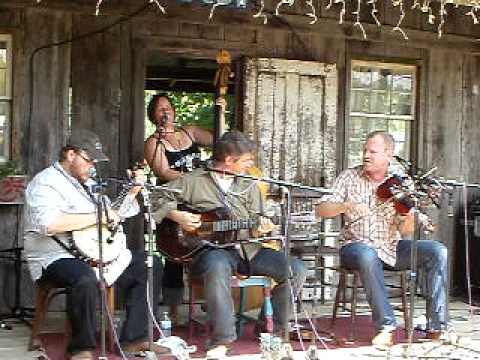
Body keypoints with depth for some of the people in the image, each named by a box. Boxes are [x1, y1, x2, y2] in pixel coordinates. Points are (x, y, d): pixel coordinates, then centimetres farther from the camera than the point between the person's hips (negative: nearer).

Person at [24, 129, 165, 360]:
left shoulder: (88, 182, 21)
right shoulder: (46, 183, -10)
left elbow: (112, 217, 26)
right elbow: (48, 224, -29)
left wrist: (132, 192, 11)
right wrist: (97, 217, -22)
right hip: (57, 259, -9)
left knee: (151, 267, 3)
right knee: (86, 279, -40)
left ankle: (133, 338, 4)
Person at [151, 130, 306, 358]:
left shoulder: (249, 186, 19)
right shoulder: (194, 181, 7)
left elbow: (254, 225, 14)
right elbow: (158, 198, 6)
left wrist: (259, 230, -9)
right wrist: (176, 215, -10)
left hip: (247, 248, 5)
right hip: (212, 248, -4)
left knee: (296, 270, -14)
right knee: (218, 267, -42)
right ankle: (222, 339, -33)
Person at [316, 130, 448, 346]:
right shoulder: (349, 177, 1)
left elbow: (405, 233, -3)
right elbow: (321, 210, -7)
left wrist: (409, 218, -26)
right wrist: (347, 206, -24)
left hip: (392, 248, 2)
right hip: (359, 246, -2)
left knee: (438, 252, -19)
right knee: (367, 255, -38)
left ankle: (437, 326, -16)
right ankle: (386, 326, -29)